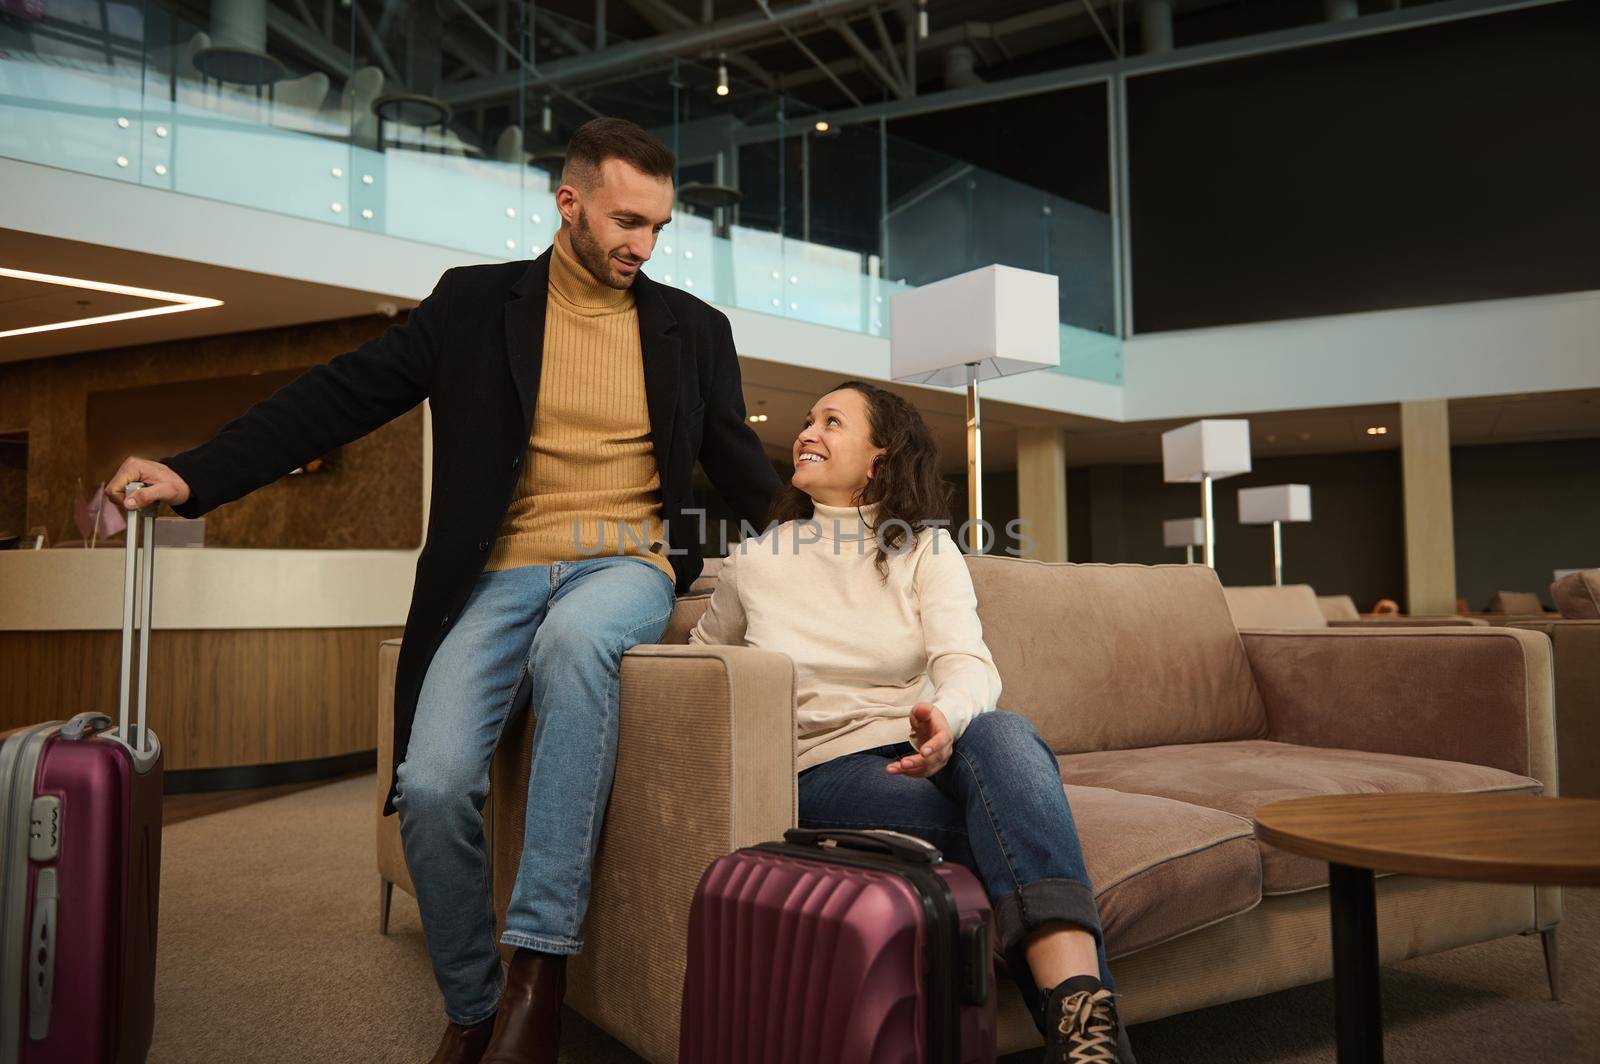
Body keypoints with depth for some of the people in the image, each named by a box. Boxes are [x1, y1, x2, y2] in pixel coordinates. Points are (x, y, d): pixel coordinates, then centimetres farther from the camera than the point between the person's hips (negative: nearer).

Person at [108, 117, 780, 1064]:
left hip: (627, 565, 0)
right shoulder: (477, 301, 7)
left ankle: (540, 965, -30)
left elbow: (742, 469, 15)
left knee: (574, 636, -37)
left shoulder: (694, 329, 12)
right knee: (433, 784, -21)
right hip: (502, 573, 1)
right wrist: (196, 476, -5)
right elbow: (343, 394, 3)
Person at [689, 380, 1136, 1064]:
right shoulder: (755, 560, 9)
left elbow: (968, 663, -12)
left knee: (1001, 734, -38)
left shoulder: (927, 549, 7)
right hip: (825, 770, -1)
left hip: (921, 751, 1)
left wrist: (946, 720, -36)